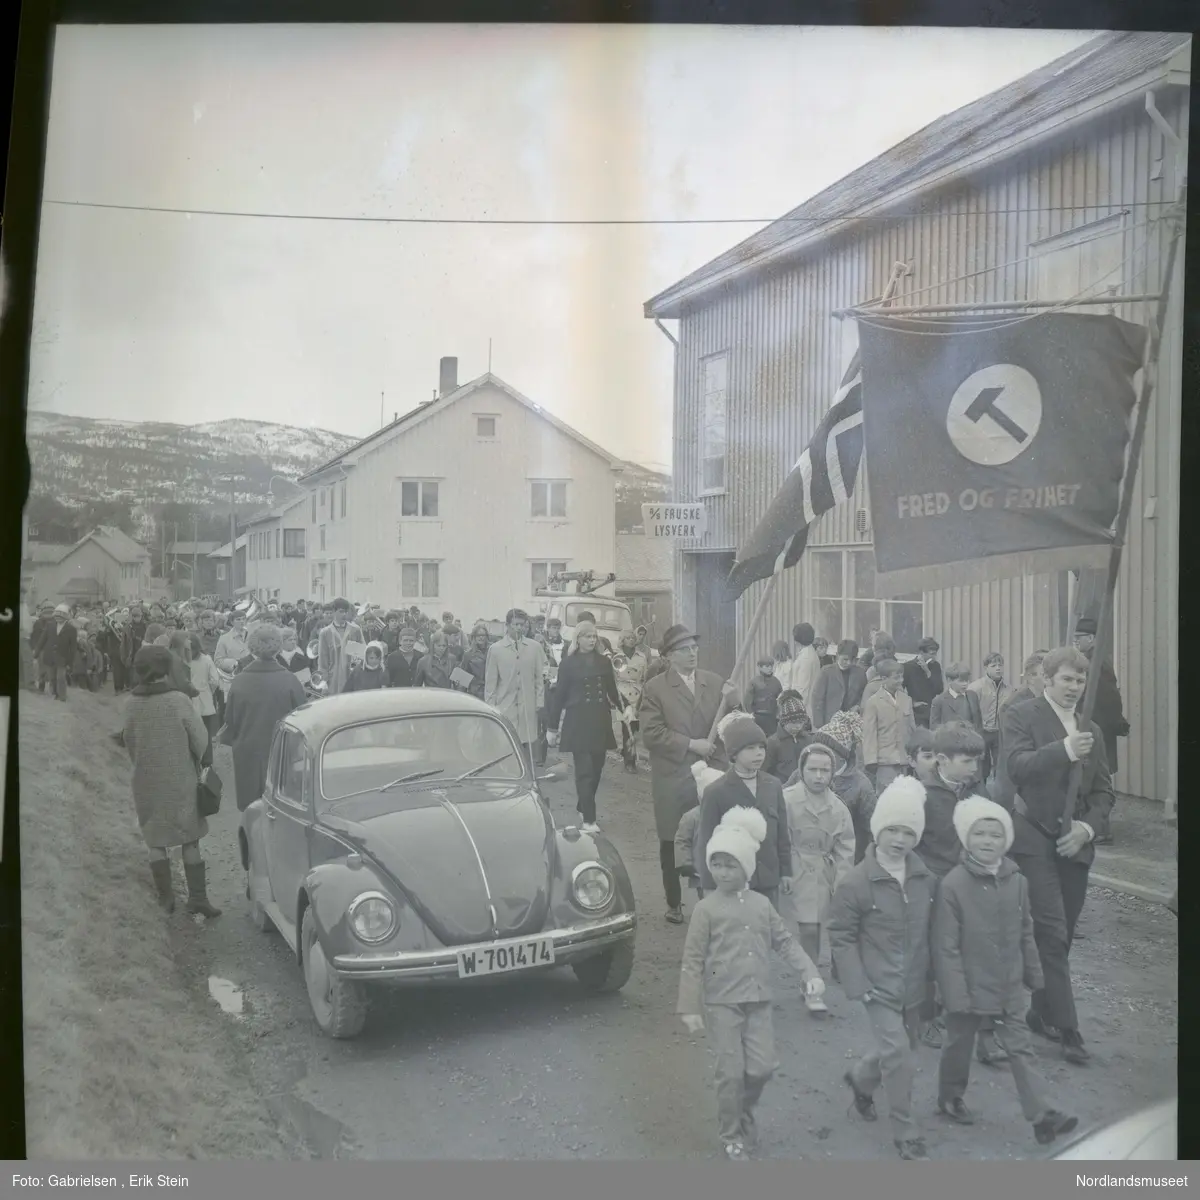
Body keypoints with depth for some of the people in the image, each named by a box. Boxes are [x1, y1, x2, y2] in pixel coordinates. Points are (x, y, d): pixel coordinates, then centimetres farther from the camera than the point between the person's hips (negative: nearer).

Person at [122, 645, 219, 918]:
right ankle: (197, 897, 10)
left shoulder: (131, 703, -10)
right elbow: (200, 739, -12)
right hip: (181, 781, -2)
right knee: (190, 839, 11)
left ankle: (166, 896, 19)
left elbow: (129, 741, -1)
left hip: (147, 783, 2)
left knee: (155, 839, 17)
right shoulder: (178, 700, -17)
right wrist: (195, 763, 8)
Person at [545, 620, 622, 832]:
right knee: (585, 770, -8)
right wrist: (552, 727, 0)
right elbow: (559, 695, 1)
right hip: (578, 723, -4)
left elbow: (612, 691, 13)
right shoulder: (569, 663, 0)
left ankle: (582, 808, 26)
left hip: (600, 721, 4)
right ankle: (588, 819, -7)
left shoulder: (604, 662, 9)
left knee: (596, 768, 7)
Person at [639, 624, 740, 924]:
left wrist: (733, 699, -12)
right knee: (671, 842, 11)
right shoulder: (654, 688, -5)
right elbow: (651, 734, -13)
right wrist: (691, 745, -17)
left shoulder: (714, 681, 5)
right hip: (672, 778, -2)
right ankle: (674, 903, 27)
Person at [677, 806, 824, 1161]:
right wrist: (690, 1007, -9)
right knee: (731, 1071, 0)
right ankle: (731, 1135, 22)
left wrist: (811, 973, -6)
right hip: (722, 1002, -3)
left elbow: (785, 942, 9)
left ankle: (744, 1112, 33)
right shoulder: (706, 909, -7)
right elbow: (692, 961, -6)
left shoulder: (761, 905, 5)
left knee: (762, 1068, 2)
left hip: (758, 1000, 4)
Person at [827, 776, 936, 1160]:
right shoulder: (856, 881, -16)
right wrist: (857, 984, -15)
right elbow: (841, 936, -11)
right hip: (879, 986, -5)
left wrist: (931, 975, 8)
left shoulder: (925, 878, -3)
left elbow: (930, 931, 8)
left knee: (902, 1050, 18)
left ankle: (860, 1080, 48)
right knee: (897, 1053, -10)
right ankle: (906, 1133, 9)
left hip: (912, 985, 5)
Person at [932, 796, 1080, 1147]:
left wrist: (1033, 976, 13)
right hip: (969, 989, -4)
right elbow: (945, 947, -18)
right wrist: (956, 996, -17)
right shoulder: (953, 885, -21)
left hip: (1008, 989, 4)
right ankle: (950, 1098, 36)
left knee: (1020, 1050, 7)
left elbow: (1025, 935, 8)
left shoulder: (1017, 882, -4)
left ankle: (1043, 1115, 11)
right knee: (959, 1046, 15)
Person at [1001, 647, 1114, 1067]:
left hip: (1075, 844, 5)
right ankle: (1067, 1028, -2)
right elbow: (1017, 766, -17)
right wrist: (1063, 750, -31)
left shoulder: (1091, 730, 15)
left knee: (1062, 936, 11)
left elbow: (1103, 791, 12)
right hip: (1033, 840, -5)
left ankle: (1041, 1011, 28)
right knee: (1052, 933, -9)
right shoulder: (1020, 716, -2)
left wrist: (1089, 826, -6)